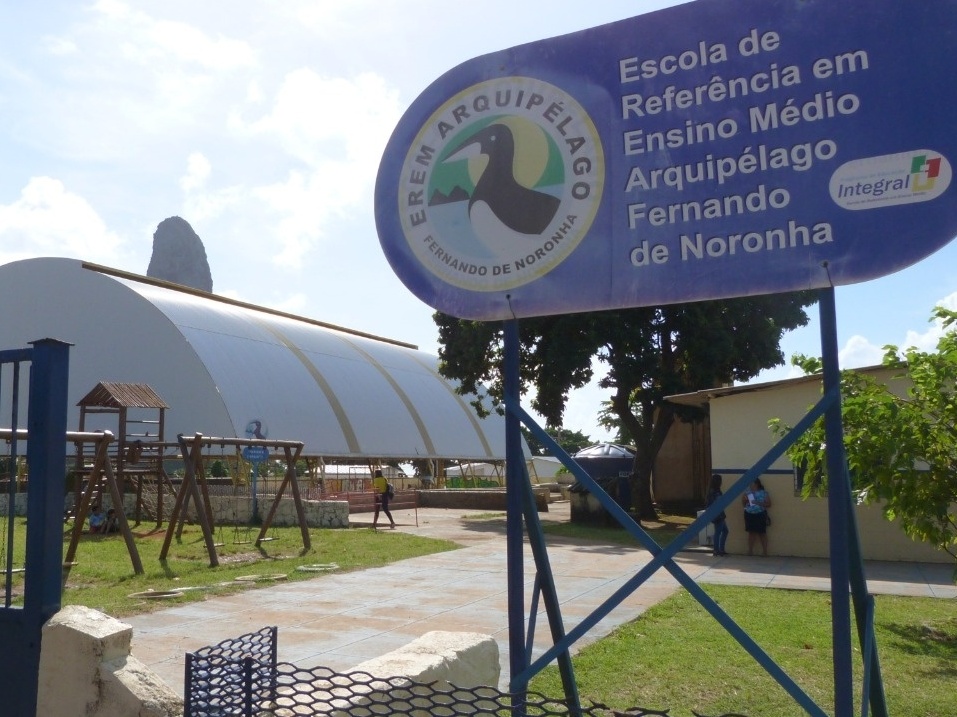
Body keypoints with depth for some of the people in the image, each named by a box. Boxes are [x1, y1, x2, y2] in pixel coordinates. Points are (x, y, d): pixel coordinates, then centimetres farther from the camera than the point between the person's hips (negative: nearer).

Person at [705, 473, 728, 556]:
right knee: (718, 532, 0)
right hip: (718, 515, -9)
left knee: (725, 530, 17)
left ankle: (721, 549, 20)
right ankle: (716, 550, 7)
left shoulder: (711, 491, 9)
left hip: (714, 515, 9)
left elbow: (709, 504, 15)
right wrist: (724, 516, -15)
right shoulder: (717, 492, -19)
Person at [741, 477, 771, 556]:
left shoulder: (764, 493, -4)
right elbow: (743, 504, 15)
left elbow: (768, 504, -7)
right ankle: (750, 550, 11)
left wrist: (758, 503, -18)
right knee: (751, 532, 7)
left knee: (762, 533, -1)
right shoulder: (748, 493, 8)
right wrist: (744, 499, -7)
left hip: (760, 515, -4)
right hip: (749, 514, 4)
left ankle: (765, 551, 4)